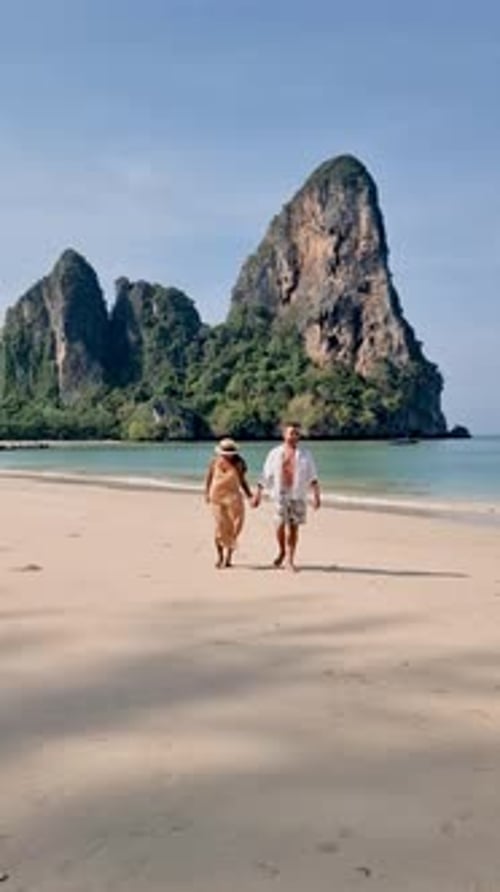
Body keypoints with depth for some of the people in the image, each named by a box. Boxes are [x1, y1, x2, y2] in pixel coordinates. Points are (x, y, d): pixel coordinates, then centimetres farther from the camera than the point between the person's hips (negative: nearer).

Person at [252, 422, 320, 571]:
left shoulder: (305, 455, 8)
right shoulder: (275, 453, 7)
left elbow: (312, 477, 3)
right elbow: (265, 476, 8)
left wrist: (316, 495, -7)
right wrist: (257, 494, 4)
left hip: (298, 495, 1)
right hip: (280, 493, -1)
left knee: (293, 526, 2)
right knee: (281, 523, -13)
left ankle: (290, 559, 12)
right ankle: (281, 551, 13)